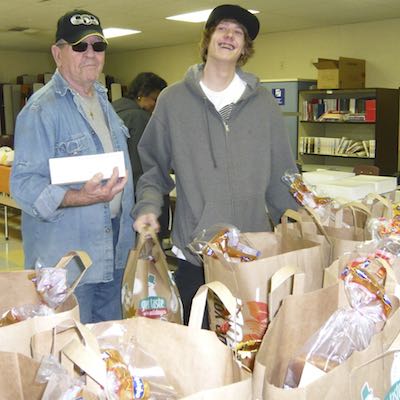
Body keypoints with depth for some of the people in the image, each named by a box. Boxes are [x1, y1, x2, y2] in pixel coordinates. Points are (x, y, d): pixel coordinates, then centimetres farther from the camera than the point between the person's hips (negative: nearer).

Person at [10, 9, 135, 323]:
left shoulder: (102, 100, 12)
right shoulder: (41, 110, -16)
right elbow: (24, 183, -22)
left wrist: (129, 224, 15)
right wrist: (81, 197, -37)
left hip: (113, 250, 8)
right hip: (67, 259, -8)